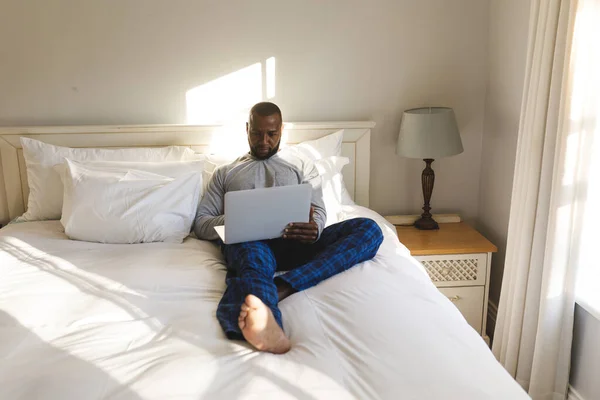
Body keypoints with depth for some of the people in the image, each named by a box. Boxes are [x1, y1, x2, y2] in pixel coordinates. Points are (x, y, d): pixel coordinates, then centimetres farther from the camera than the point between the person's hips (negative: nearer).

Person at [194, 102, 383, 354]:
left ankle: (281, 288, -44)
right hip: (247, 242, -1)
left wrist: (314, 228, -15)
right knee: (253, 256, -40)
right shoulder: (225, 173, 27)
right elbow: (201, 223, 19)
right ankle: (266, 324, -76)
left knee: (368, 229, -24)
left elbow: (318, 212, 13)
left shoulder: (302, 165, 27)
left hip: (295, 241, 2)